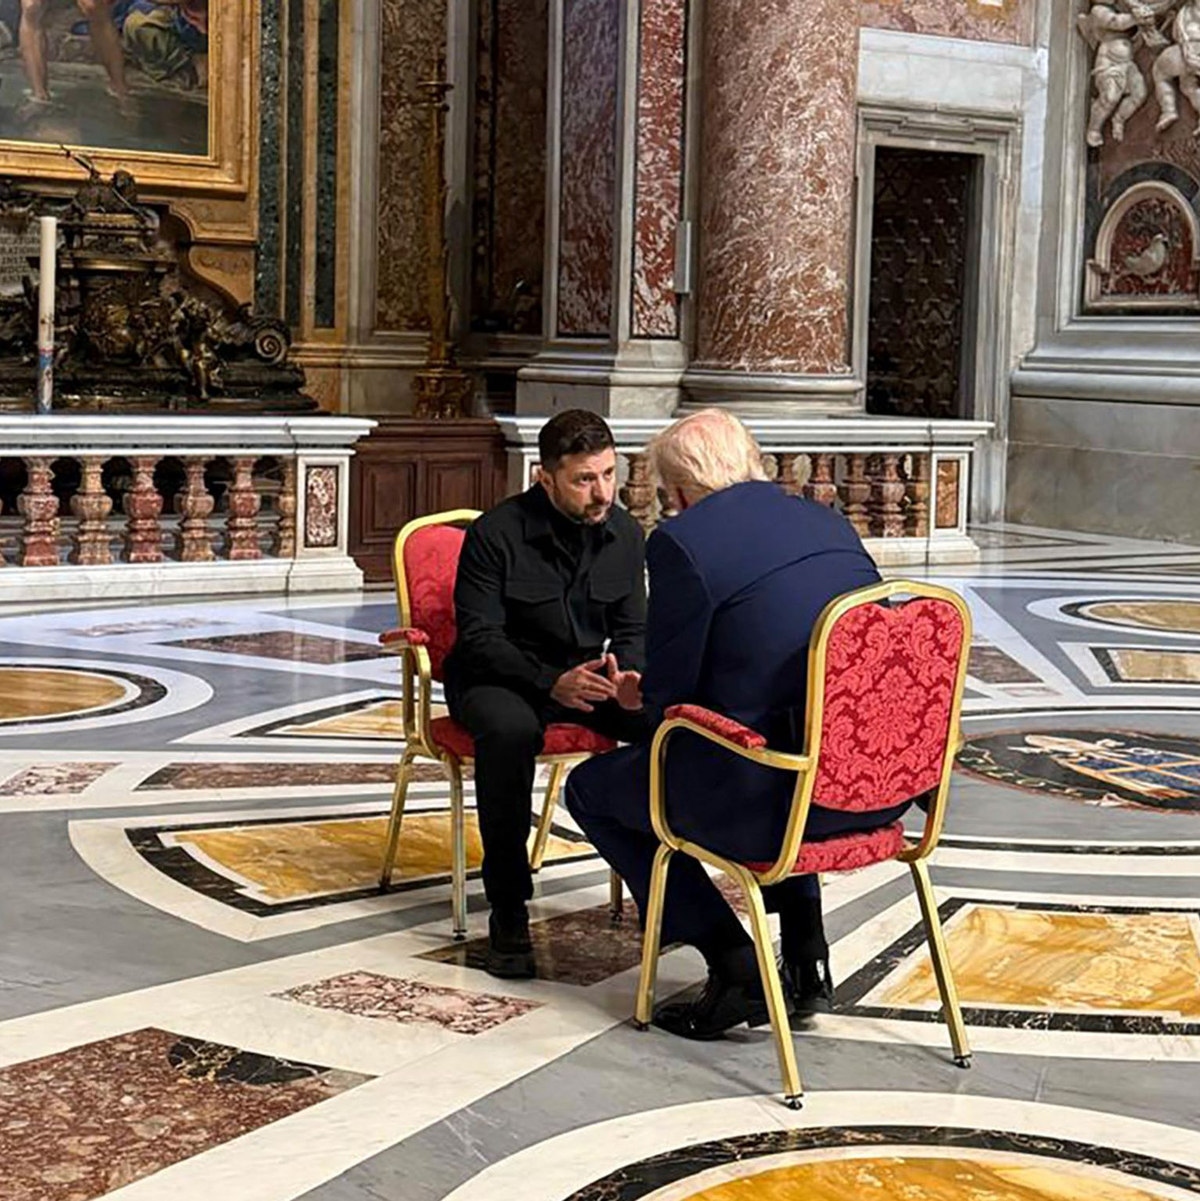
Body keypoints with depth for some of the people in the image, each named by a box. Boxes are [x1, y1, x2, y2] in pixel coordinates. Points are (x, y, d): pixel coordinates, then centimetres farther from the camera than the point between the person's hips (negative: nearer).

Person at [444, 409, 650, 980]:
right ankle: (507, 916, -30)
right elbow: (479, 636, -17)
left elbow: (632, 629, 7)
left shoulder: (625, 533, 1)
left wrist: (627, 677, -17)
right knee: (509, 730, -40)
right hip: (498, 676, -5)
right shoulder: (496, 533, -15)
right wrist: (552, 681, -33)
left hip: (588, 675, 5)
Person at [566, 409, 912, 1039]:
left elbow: (666, 696, -7)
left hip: (770, 797, -7)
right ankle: (806, 952, 31)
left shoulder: (681, 542, -9)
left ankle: (734, 965, 8)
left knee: (592, 787, 16)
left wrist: (641, 695, 17)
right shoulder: (829, 522, 13)